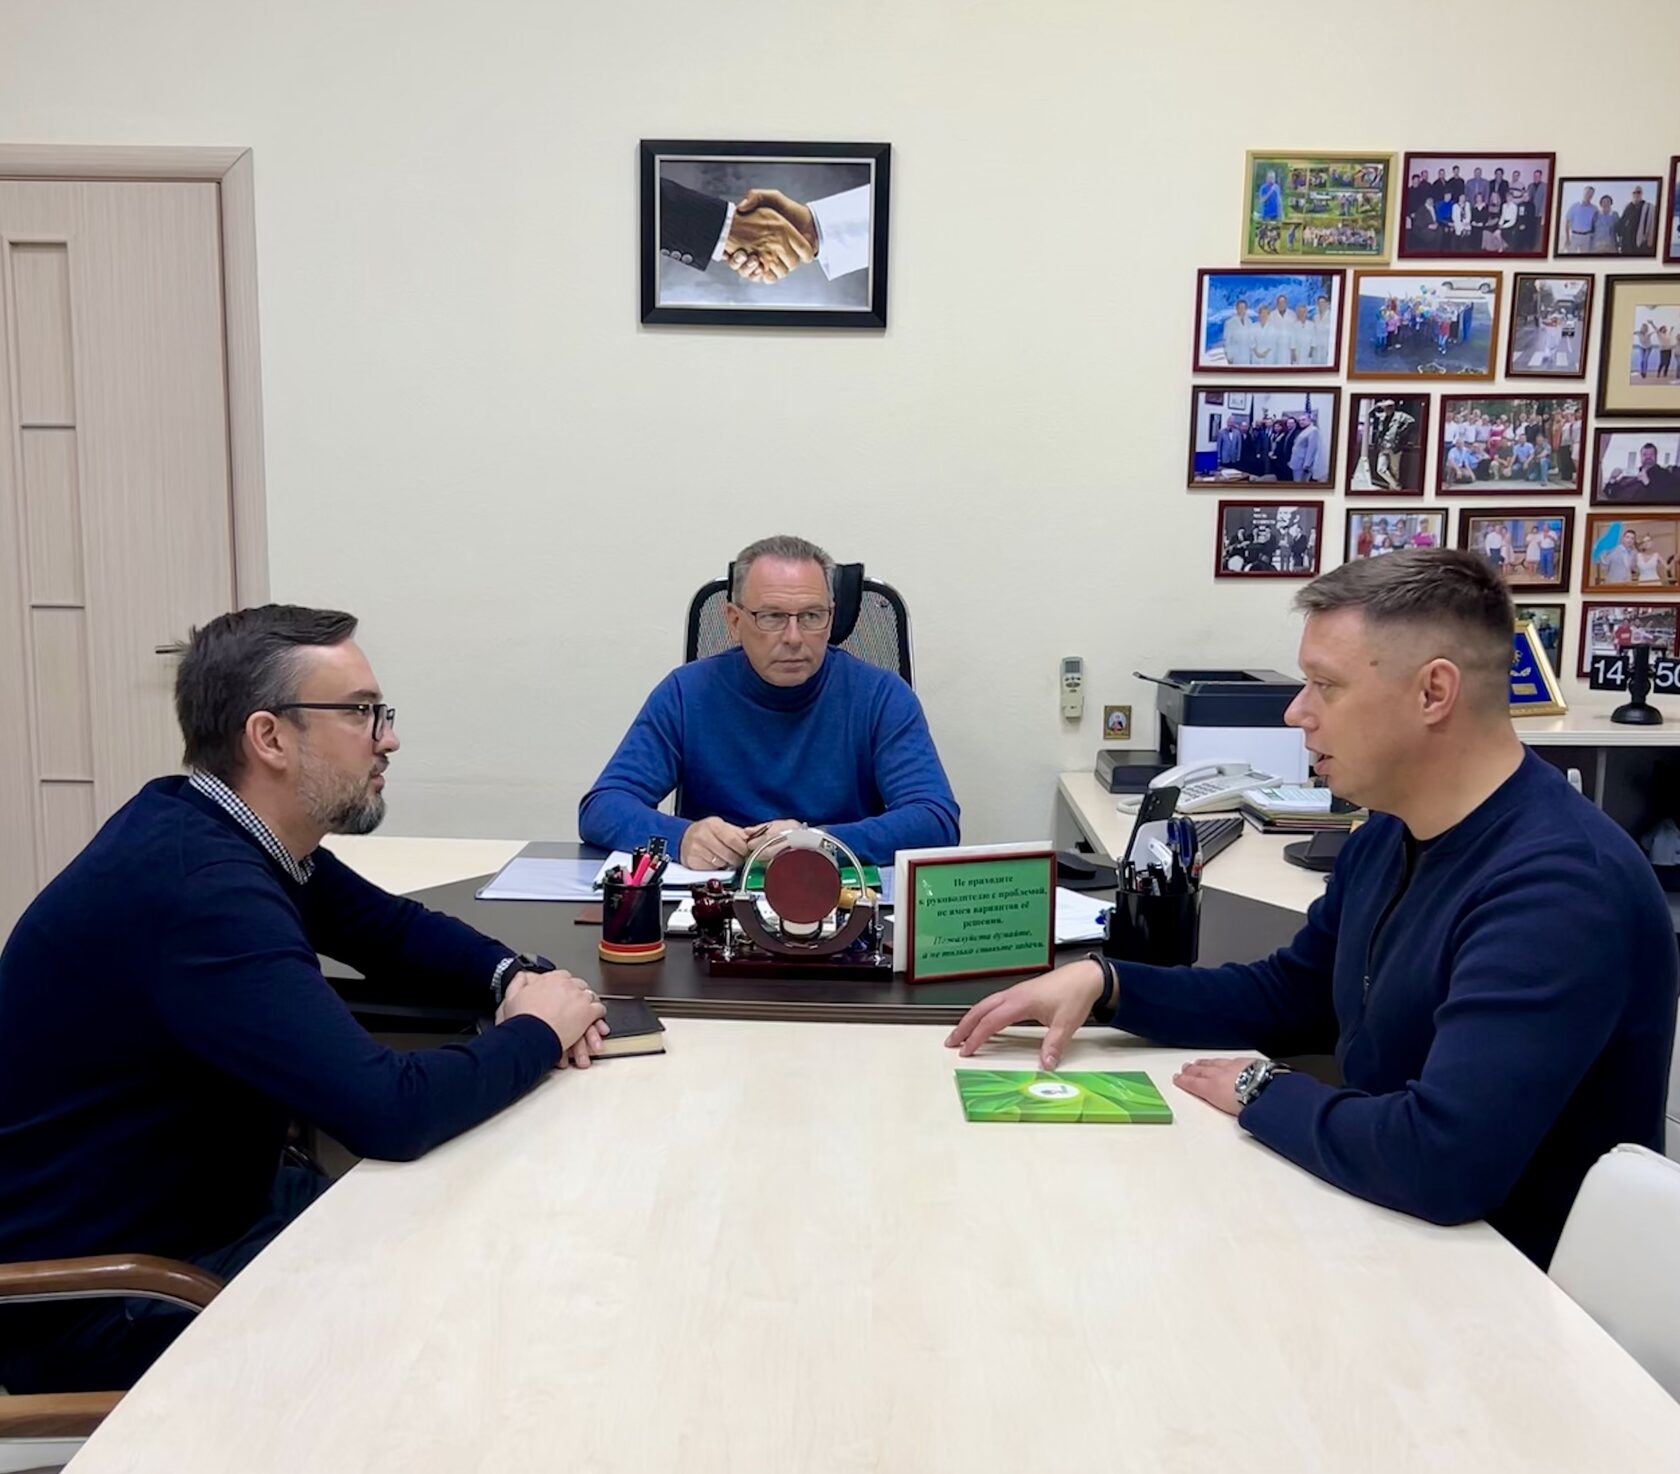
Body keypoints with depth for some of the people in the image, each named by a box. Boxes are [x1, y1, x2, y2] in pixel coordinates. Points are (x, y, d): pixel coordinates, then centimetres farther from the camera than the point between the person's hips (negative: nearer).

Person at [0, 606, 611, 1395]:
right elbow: (389, 1112, -37)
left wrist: (513, 976, -7)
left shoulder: (234, 830, -1)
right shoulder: (195, 883, -31)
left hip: (211, 1201, 8)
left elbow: (393, 927, 13)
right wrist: (537, 1032, -18)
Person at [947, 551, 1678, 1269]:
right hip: (1393, 1236, 7)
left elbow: (1440, 1158, -38)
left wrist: (1261, 1093, -19)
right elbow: (1285, 998, 12)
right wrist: (1104, 983, -3)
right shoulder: (1387, 835, 2)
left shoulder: (1561, 884, -29)